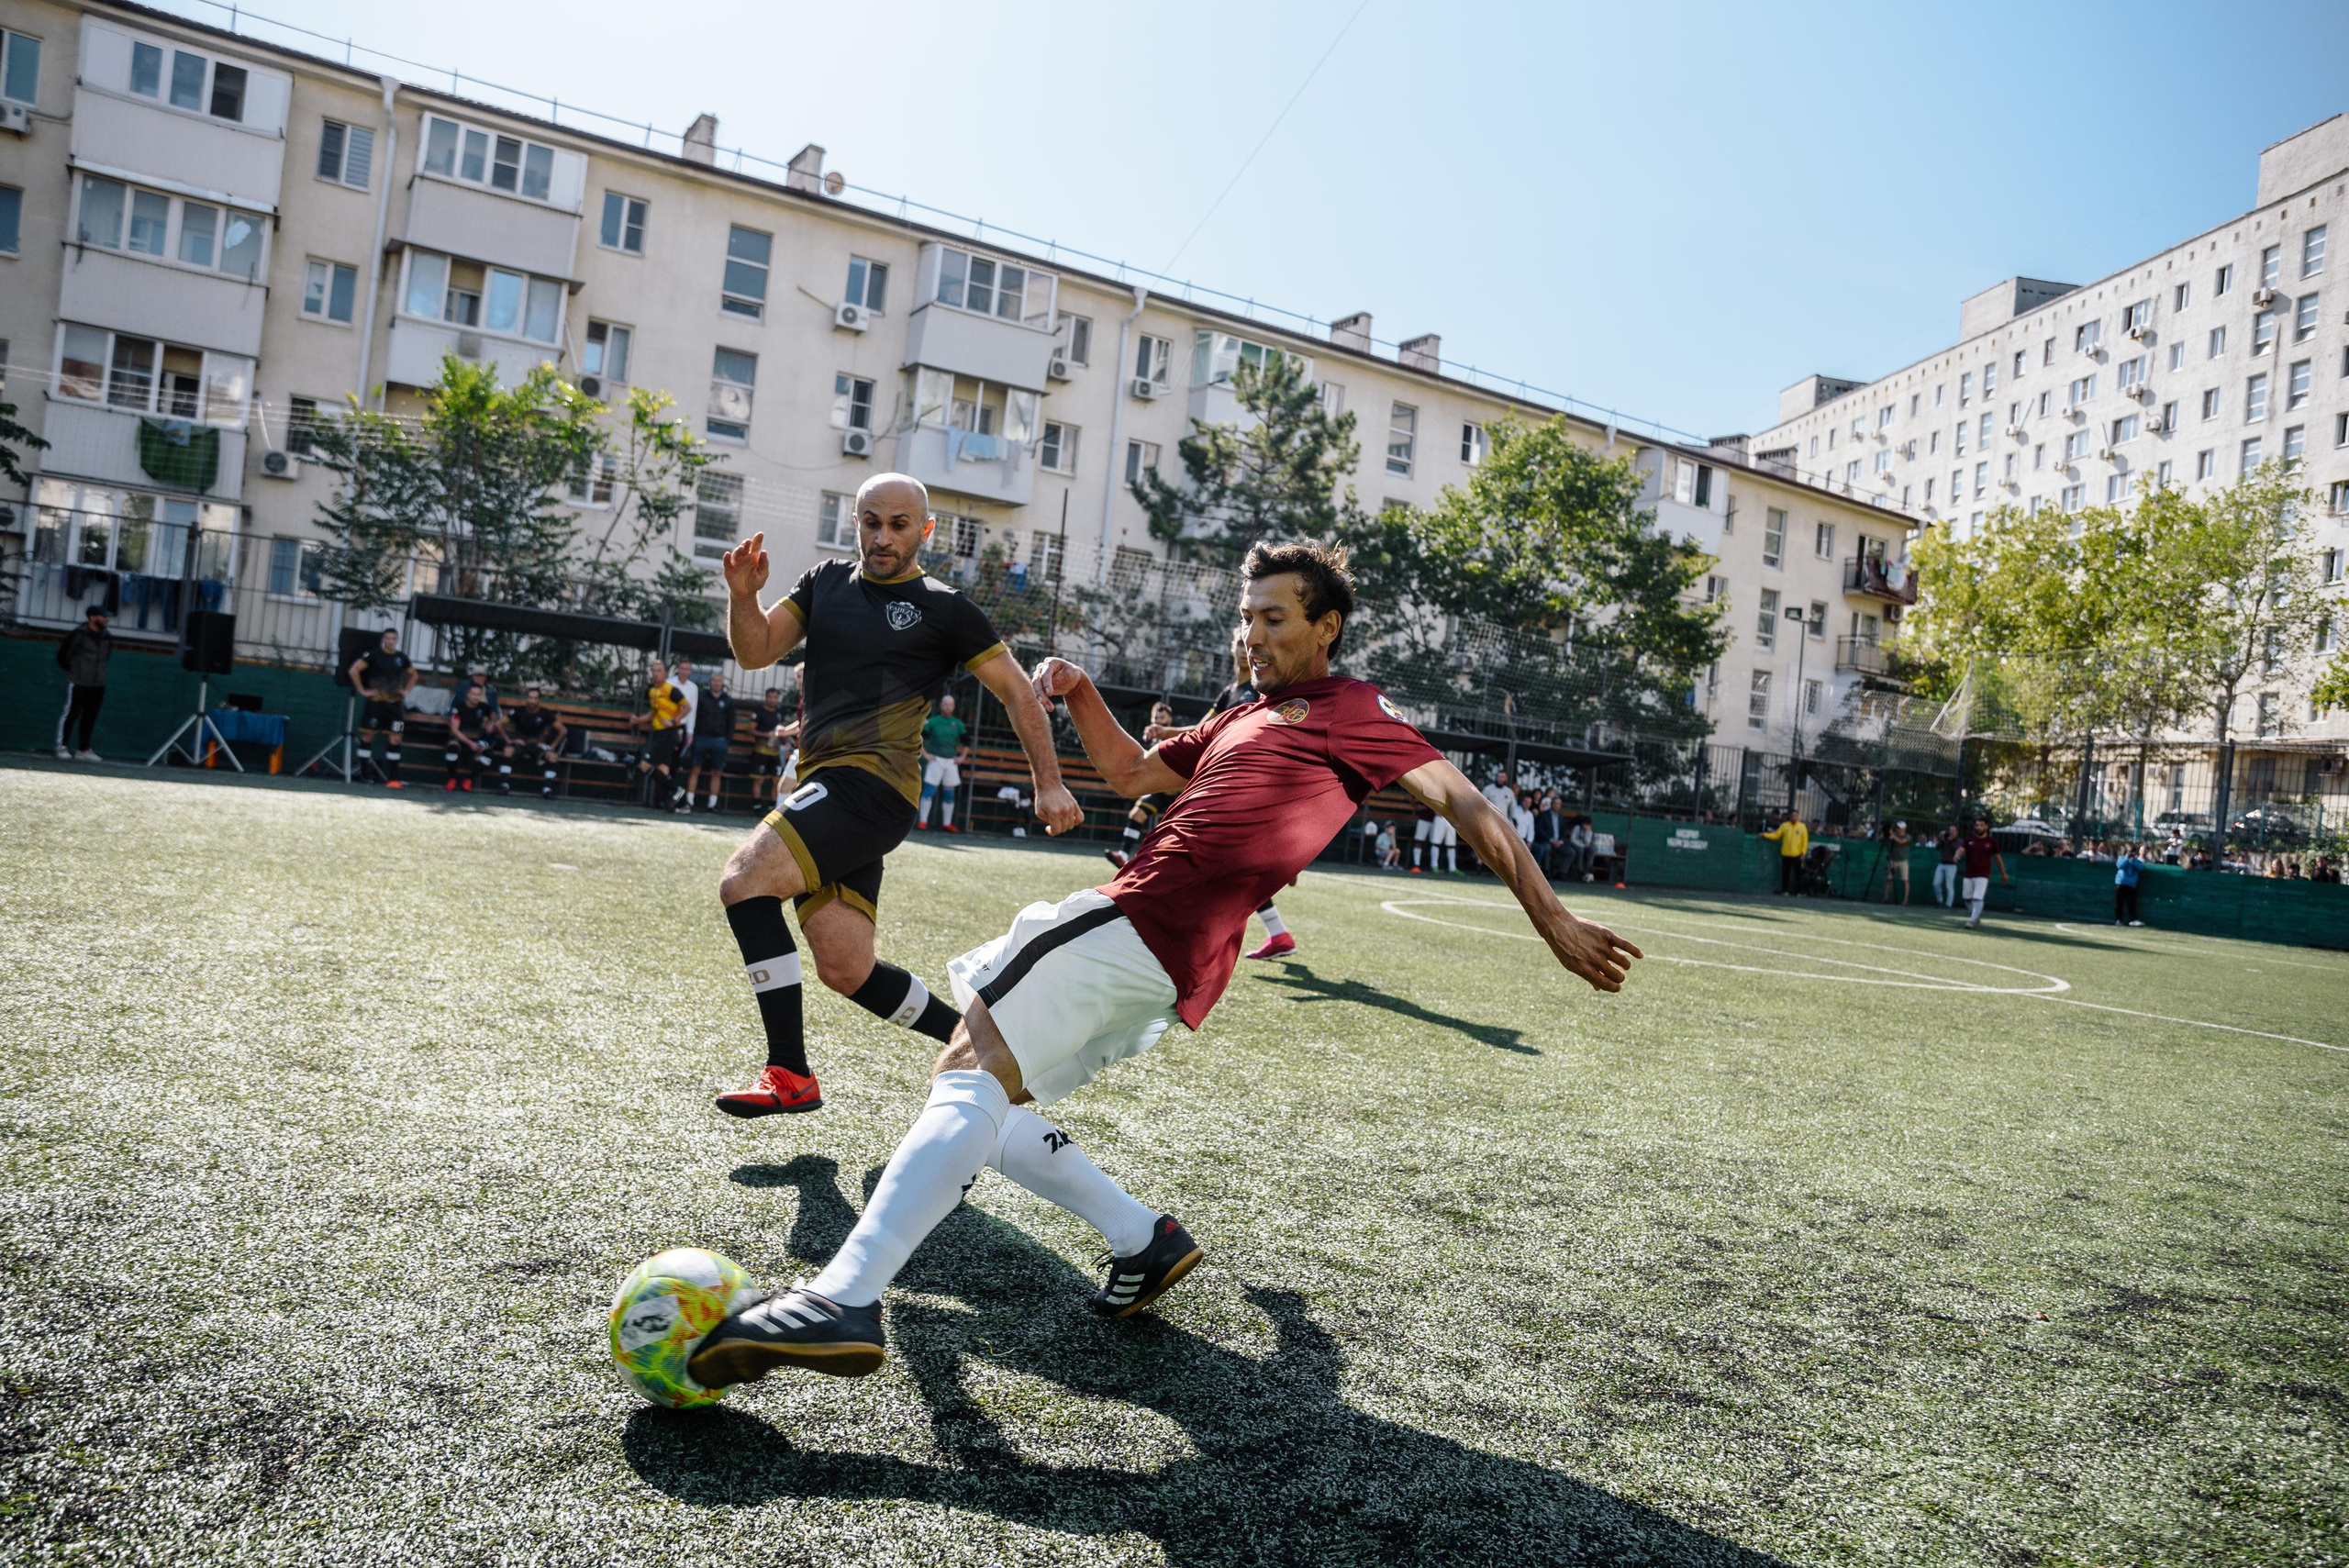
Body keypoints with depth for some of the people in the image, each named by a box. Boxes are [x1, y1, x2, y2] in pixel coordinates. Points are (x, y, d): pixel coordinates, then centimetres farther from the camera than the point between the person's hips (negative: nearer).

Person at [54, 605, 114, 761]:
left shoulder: (107, 637, 8)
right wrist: (74, 670, 7)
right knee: (70, 714, -1)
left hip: (98, 685, 6)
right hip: (78, 683, -6)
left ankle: (83, 749, 15)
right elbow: (63, 655, -3)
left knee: (90, 717, 8)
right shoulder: (79, 635, -11)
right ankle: (61, 746, 9)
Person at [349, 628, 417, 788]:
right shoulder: (373, 655, -3)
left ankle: (392, 779, 3)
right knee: (367, 735, -3)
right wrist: (362, 691, -9)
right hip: (376, 701, -3)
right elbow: (354, 670, -8)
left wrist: (406, 690, 12)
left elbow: (413, 675, 26)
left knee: (395, 739, 0)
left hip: (395, 703, 3)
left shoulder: (402, 658, 9)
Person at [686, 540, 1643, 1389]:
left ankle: (844, 1298, -28)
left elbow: (1465, 804, -7)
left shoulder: (1351, 716, 1)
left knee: (971, 1074, -19)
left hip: (1135, 928, -10)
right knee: (968, 1086, 12)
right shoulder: (1245, 721, 28)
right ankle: (1145, 1238, 14)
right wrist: (1079, 694, 18)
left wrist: (1552, 919, -15)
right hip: (1166, 968, 10)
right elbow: (1133, 773, 34)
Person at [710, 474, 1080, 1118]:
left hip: (872, 781, -6)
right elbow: (755, 652, 10)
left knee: (743, 881, -23)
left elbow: (1016, 690, 7)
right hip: (822, 786, 6)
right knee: (845, 971, 2)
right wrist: (743, 595, -10)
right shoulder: (824, 582, 18)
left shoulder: (943, 607, 4)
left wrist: (1049, 784, 1)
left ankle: (789, 1074, -17)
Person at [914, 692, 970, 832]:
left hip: (951, 762, 4)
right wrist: (925, 754, -7)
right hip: (935, 760, -4)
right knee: (929, 790, -9)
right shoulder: (933, 721, -1)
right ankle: (922, 821, -7)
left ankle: (947, 823, 13)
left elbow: (966, 742, 20)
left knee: (949, 793, 6)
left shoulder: (958, 724, 9)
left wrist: (962, 757, 10)